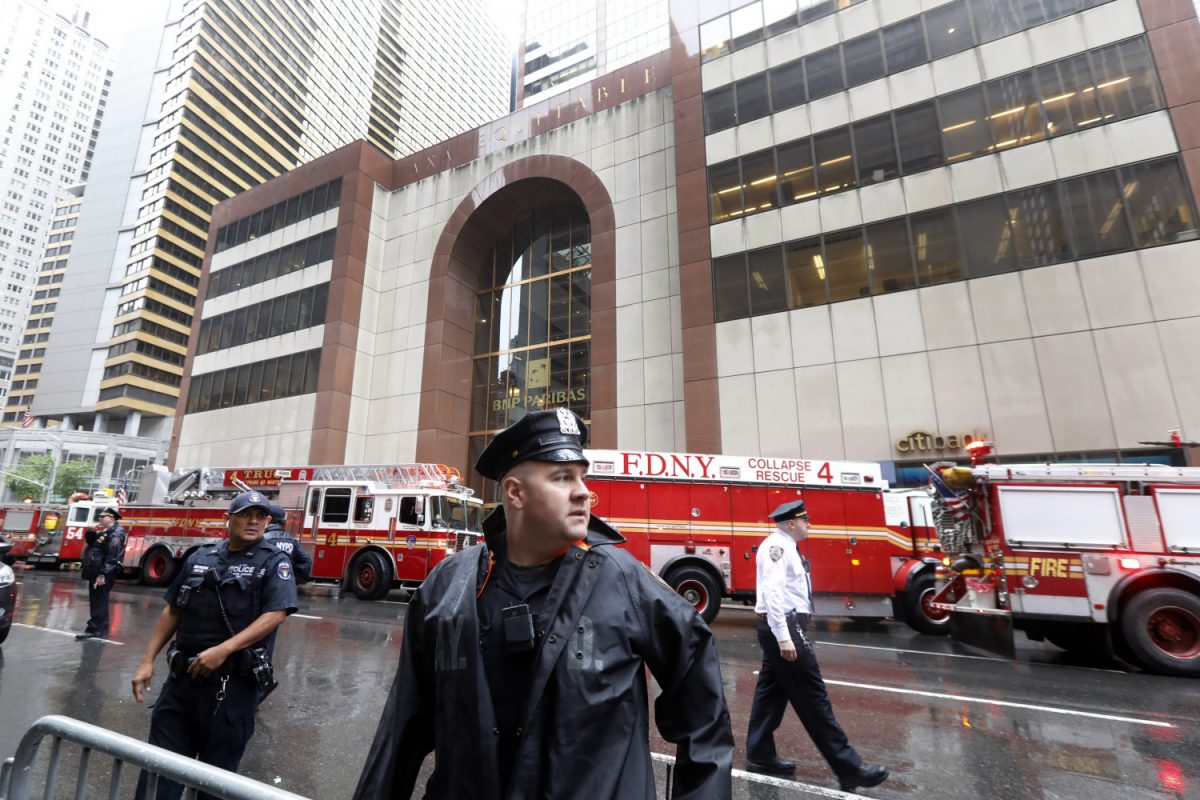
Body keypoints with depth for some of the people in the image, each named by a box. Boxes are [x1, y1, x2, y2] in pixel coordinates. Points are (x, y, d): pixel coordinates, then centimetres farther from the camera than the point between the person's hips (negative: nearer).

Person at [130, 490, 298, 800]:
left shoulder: (274, 562, -7)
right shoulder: (200, 557, 9)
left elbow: (275, 615, -16)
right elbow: (172, 612, 15)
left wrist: (224, 649, -23)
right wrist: (147, 661, 9)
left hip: (233, 681, -4)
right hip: (182, 675, 4)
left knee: (216, 773, 9)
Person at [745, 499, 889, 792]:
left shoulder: (785, 546, 15)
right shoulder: (777, 546, -17)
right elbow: (772, 591, -24)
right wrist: (784, 636, -27)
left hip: (787, 625, 10)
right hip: (784, 625, -10)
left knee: (772, 690, 14)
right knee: (811, 695, -2)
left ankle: (760, 755, 24)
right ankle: (848, 768, 7)